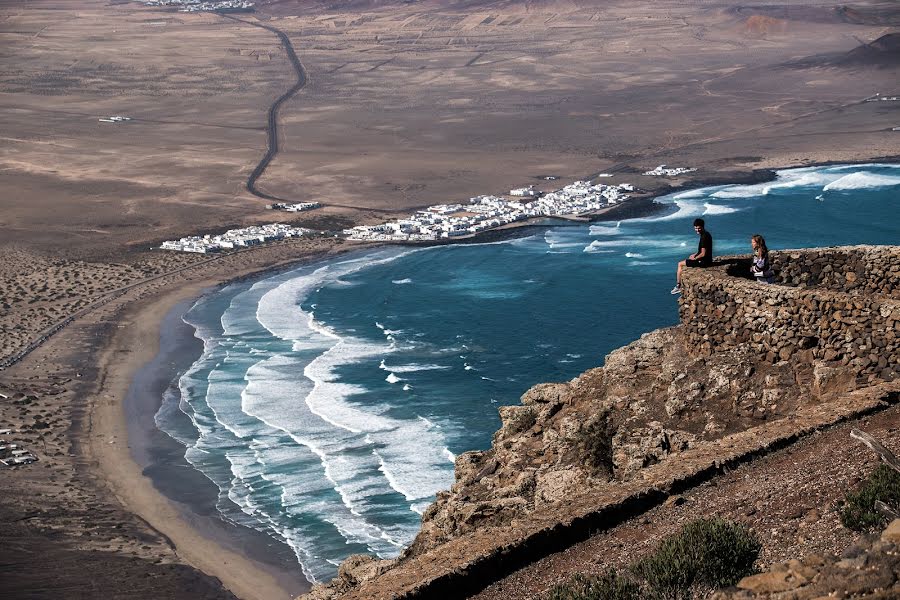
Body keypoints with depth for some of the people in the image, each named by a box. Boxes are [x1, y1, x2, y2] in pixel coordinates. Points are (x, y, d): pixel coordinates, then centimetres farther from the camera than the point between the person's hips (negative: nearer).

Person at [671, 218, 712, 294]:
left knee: (680, 264, 1)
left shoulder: (704, 237, -24)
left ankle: (678, 287, 10)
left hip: (703, 262, -10)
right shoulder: (706, 234, 8)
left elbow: (703, 254, -25)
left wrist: (695, 258, -9)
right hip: (706, 260, 10)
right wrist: (695, 254, 12)